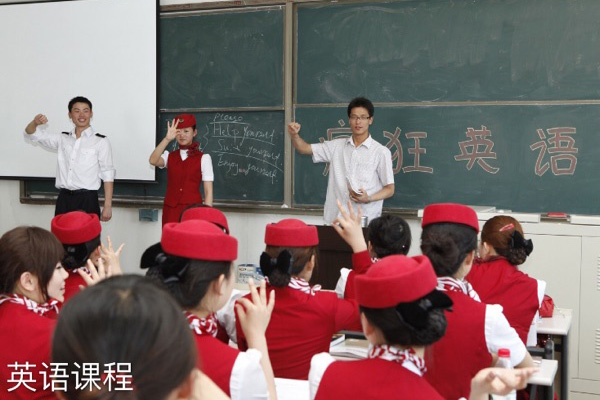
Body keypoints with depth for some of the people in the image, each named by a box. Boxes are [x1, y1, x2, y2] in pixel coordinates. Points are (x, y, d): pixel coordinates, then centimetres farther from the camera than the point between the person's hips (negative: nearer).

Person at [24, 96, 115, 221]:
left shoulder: (101, 141, 0)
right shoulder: (63, 139, 14)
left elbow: (107, 175, -2)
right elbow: (31, 133, 15)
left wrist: (108, 206, -8)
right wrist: (35, 123, -10)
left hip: (87, 201, -4)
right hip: (64, 200, 4)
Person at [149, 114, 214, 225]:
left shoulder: (203, 158, 2)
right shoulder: (169, 156, 11)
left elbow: (208, 191, -2)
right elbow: (153, 161, -12)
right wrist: (167, 139, -21)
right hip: (171, 210, 3)